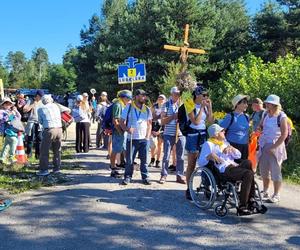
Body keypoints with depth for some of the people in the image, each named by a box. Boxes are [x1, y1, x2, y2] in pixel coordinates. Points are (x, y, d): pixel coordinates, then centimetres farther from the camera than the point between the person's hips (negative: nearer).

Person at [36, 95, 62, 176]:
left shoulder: (40, 109, 5)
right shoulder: (56, 106, 12)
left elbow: (40, 121, 10)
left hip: (49, 130, -4)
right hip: (59, 129, 4)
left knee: (44, 151, 4)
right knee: (57, 150, 15)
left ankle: (44, 169, 4)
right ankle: (56, 168, 22)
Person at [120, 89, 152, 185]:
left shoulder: (147, 109, 10)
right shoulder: (128, 107, 0)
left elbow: (149, 124, 14)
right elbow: (122, 122, 2)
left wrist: (148, 136, 4)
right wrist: (127, 129, -16)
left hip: (144, 139, 3)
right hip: (132, 139, -2)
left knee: (144, 160, 6)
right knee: (129, 160, 1)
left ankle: (145, 177, 15)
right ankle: (127, 177, 13)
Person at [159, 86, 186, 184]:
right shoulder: (166, 105, 2)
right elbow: (163, 121, -4)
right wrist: (173, 116, -16)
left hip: (181, 134, 2)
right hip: (169, 134, -2)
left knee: (180, 156, 5)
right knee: (166, 156, 0)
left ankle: (180, 175, 15)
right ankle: (164, 175, 10)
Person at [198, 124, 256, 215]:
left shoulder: (224, 142, 29)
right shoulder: (208, 144, 8)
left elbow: (238, 155, 23)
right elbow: (200, 162, -2)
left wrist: (231, 148, 4)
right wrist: (210, 155, -19)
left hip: (234, 167, 6)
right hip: (224, 171, -6)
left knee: (247, 162, -27)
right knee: (248, 174, -29)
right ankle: (242, 206, -25)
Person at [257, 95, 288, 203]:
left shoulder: (281, 117, -10)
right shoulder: (265, 115, 8)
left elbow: (284, 134, -13)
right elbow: (260, 127, 20)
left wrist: (274, 147, -17)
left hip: (275, 147, -6)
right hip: (264, 146, 7)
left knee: (275, 171, -2)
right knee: (264, 171, 14)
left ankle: (276, 195, 8)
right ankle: (265, 192, 28)